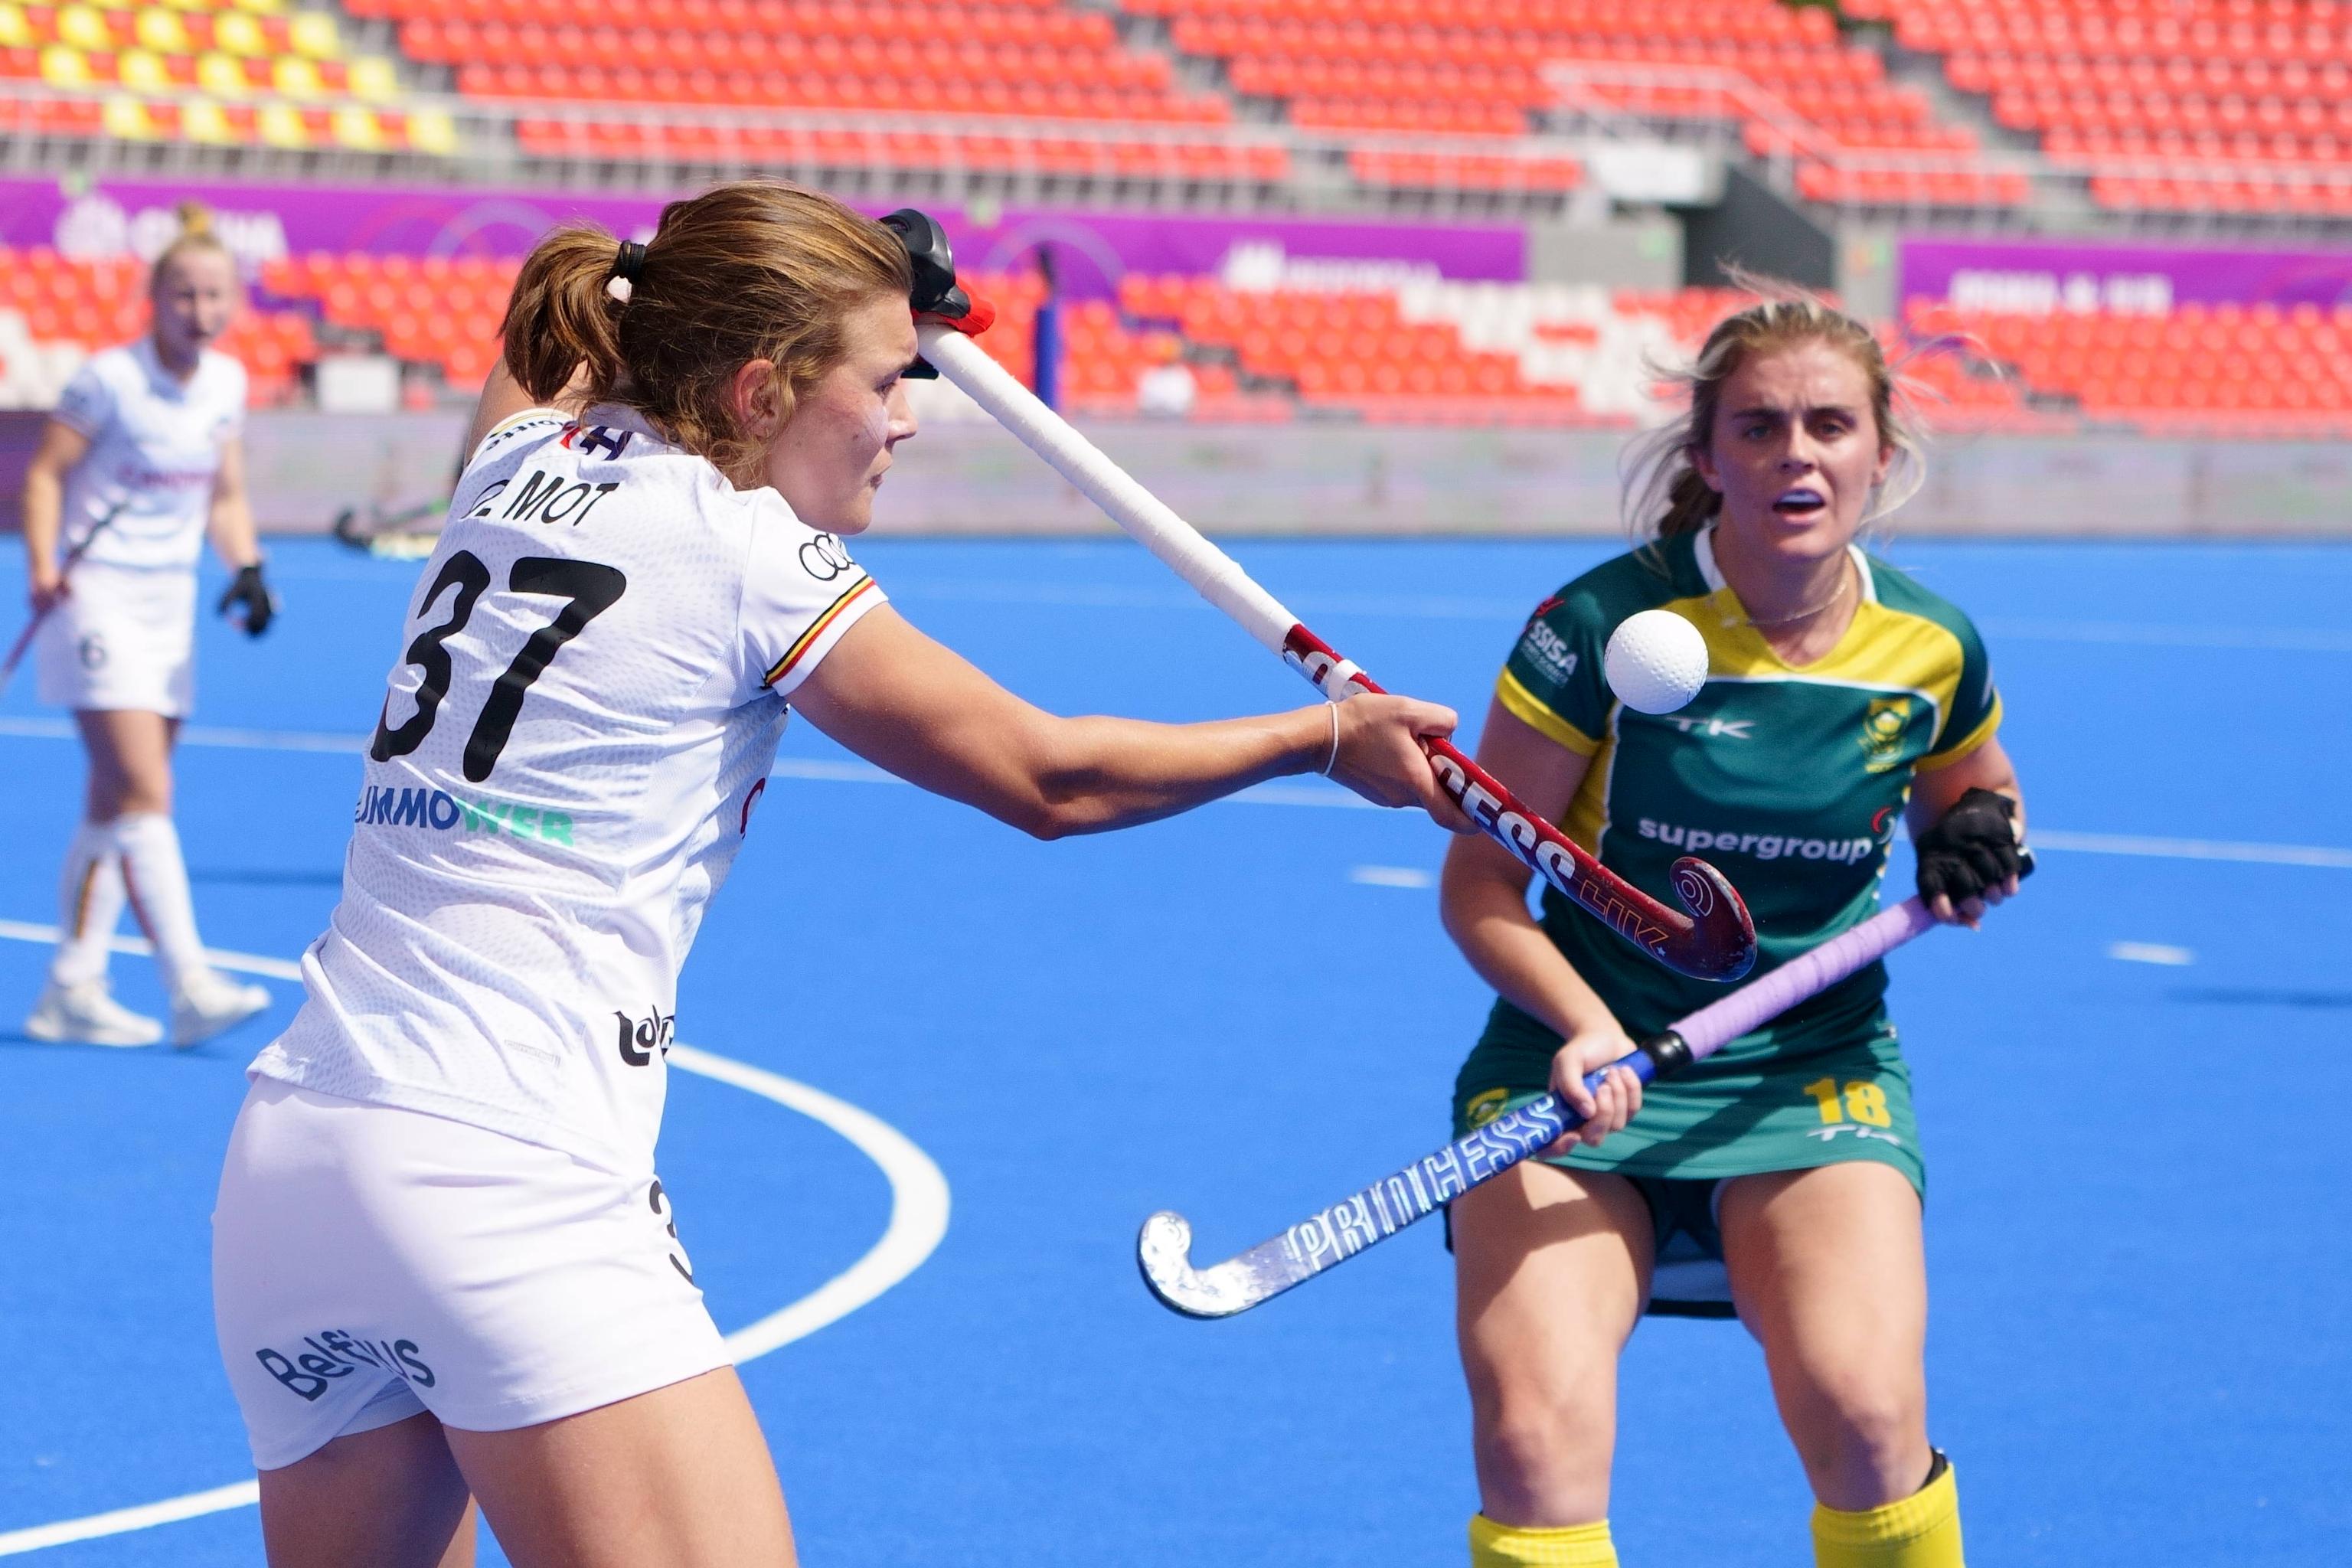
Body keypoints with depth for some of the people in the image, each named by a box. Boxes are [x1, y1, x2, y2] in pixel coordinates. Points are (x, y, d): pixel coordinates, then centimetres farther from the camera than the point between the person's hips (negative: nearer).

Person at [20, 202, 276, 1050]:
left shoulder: (227, 383, 7)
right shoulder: (109, 378, -11)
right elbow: (45, 473, -7)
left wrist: (248, 568, -1)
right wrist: (43, 574, -18)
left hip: (172, 606, 7)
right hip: (100, 601, -7)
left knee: (116, 806, 8)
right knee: (146, 795, -15)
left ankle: (72, 989, 14)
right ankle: (190, 986, -21)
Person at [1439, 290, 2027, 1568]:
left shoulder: (1930, 649, 0)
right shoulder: (1606, 626, -11)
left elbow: (1976, 796, 22)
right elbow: (1479, 881, -5)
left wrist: (1979, 845, -2)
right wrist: (1582, 1024, -23)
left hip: (1818, 1068, 2)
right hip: (1588, 1059, -2)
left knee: (1863, 1415, -26)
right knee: (1535, 1436, -26)